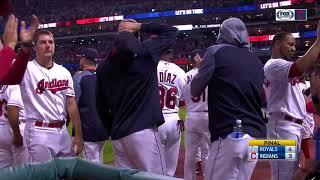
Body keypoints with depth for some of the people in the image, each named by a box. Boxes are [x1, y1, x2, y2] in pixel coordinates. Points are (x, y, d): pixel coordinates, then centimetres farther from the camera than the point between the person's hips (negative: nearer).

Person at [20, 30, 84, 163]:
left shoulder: (64, 72, 10)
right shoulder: (26, 69, -4)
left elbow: (71, 104, 9)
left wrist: (78, 135, 5)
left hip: (62, 131, 6)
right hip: (39, 133, -5)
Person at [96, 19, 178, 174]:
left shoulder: (103, 67, 11)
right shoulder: (144, 52, -3)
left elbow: (101, 107, 14)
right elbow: (172, 31, 9)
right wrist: (140, 26, 9)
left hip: (117, 137, 6)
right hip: (143, 131, -6)